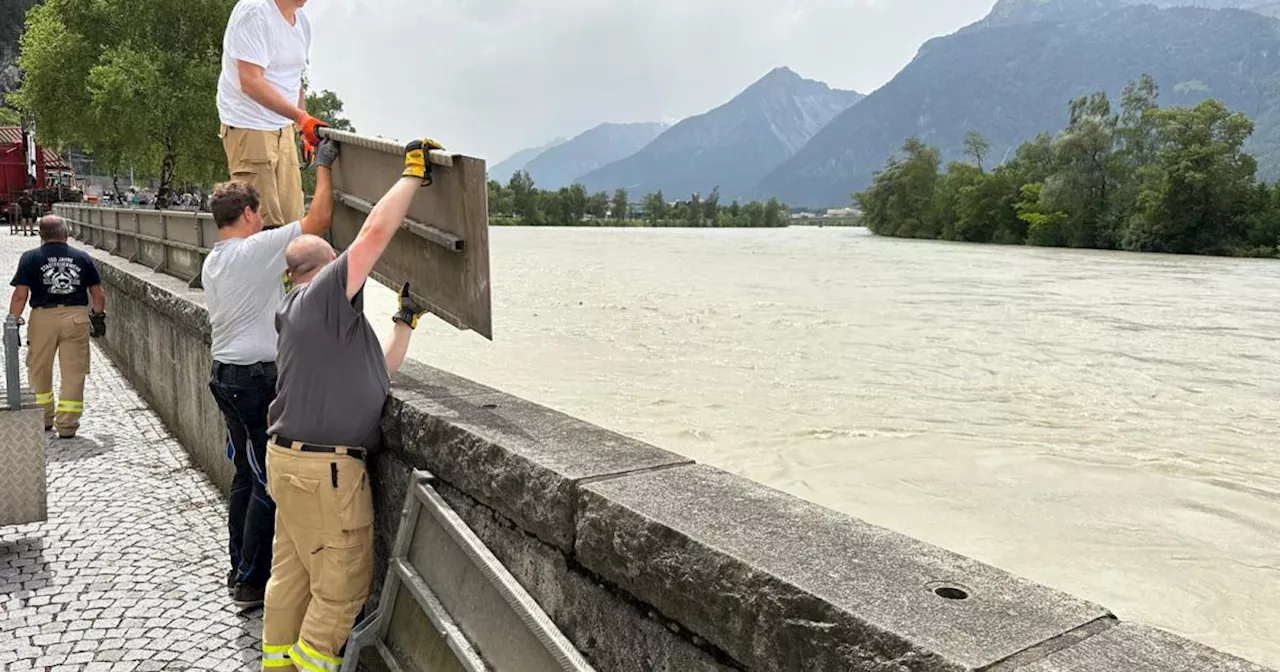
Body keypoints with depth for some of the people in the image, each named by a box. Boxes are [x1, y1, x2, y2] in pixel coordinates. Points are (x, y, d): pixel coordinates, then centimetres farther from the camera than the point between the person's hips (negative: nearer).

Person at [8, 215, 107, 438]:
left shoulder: (30, 258, 1)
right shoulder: (83, 258, 5)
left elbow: (20, 295, -4)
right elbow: (98, 294, 6)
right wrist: (99, 316, 17)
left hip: (43, 317, 0)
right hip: (77, 317, 1)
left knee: (39, 372, 18)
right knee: (73, 373, 5)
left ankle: (44, 418, 30)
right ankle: (67, 425, 5)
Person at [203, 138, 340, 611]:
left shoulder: (212, 262, 13)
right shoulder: (256, 249, -14)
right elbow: (319, 220, -13)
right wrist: (323, 167, -3)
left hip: (225, 373, 9)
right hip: (259, 377, -9)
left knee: (247, 475, 16)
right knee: (269, 482, -2)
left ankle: (239, 571, 24)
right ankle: (251, 583, 5)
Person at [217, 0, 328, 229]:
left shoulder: (302, 21, 12)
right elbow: (251, 82, -22)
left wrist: (307, 128, 13)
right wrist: (301, 117, -26)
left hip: (284, 127, 8)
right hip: (249, 126, -8)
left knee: (292, 220, 5)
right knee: (264, 222, -12)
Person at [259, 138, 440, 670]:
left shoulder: (304, 314, 19)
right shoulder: (324, 294, -11)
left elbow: (378, 373, 18)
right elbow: (375, 232, -22)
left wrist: (407, 319, 19)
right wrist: (413, 173, -12)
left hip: (294, 460, 10)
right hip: (325, 468, -10)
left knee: (292, 573, 19)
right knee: (343, 586, 2)